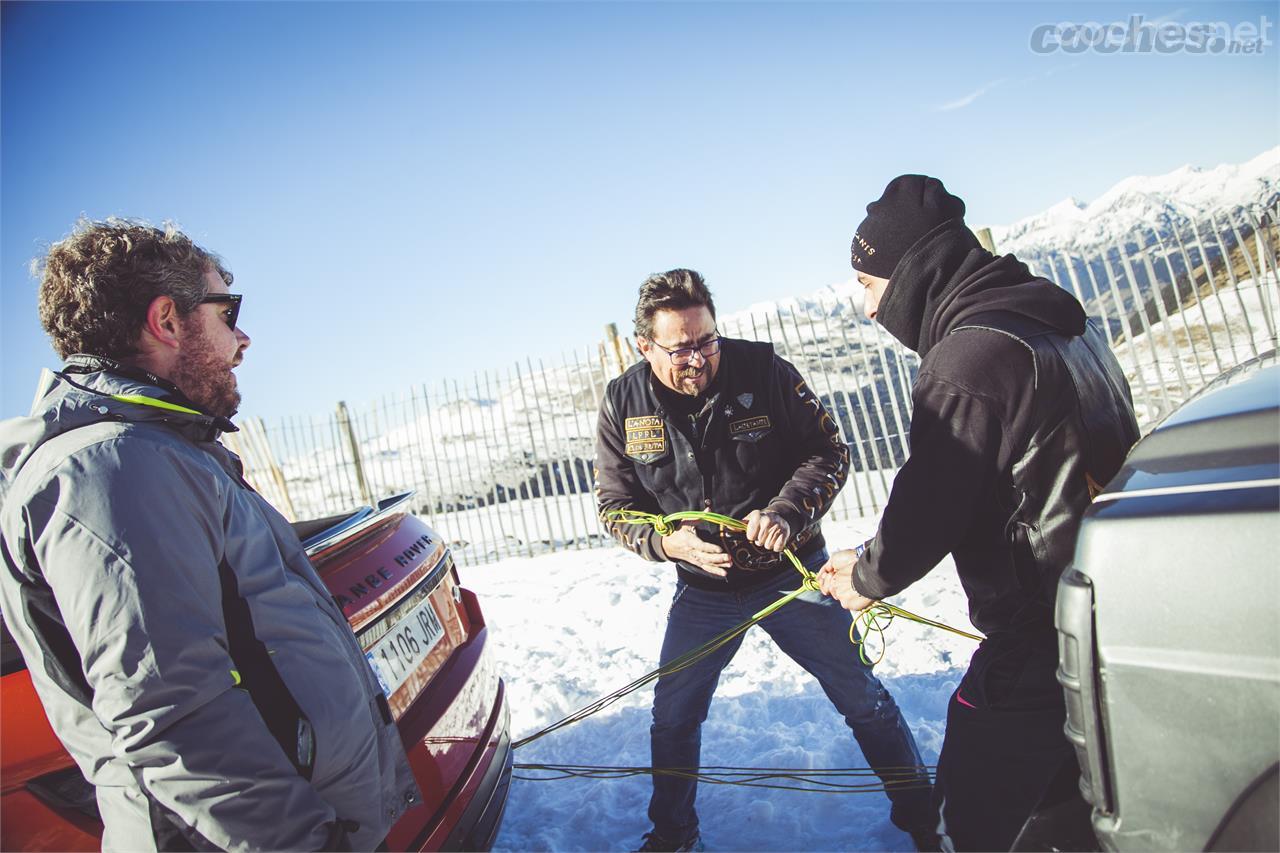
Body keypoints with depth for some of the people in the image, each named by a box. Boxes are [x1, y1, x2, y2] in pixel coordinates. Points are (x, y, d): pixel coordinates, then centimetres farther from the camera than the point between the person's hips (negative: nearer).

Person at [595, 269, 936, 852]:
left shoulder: (762, 369, -16)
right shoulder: (623, 403, -10)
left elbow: (828, 450, -9)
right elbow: (615, 504, -3)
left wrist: (787, 510, -27)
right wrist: (667, 541, -22)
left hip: (790, 574, -1)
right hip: (702, 592, 2)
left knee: (864, 699, 10)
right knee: (672, 719, 12)